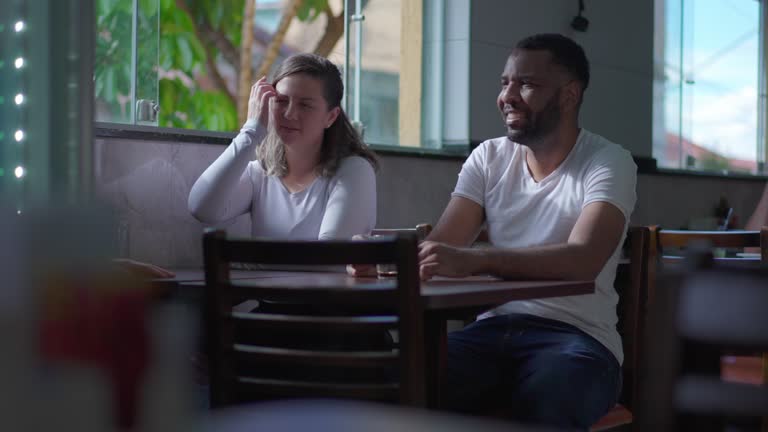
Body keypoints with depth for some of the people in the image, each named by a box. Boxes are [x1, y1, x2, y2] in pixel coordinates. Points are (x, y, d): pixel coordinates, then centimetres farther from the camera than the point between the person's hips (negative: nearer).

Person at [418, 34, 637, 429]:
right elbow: (442, 247, 2)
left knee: (542, 398, -37)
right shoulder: (488, 158, 11)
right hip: (495, 327, 4)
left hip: (577, 336, -3)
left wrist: (472, 260, -36)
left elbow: (583, 260, -23)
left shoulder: (609, 163, -6)